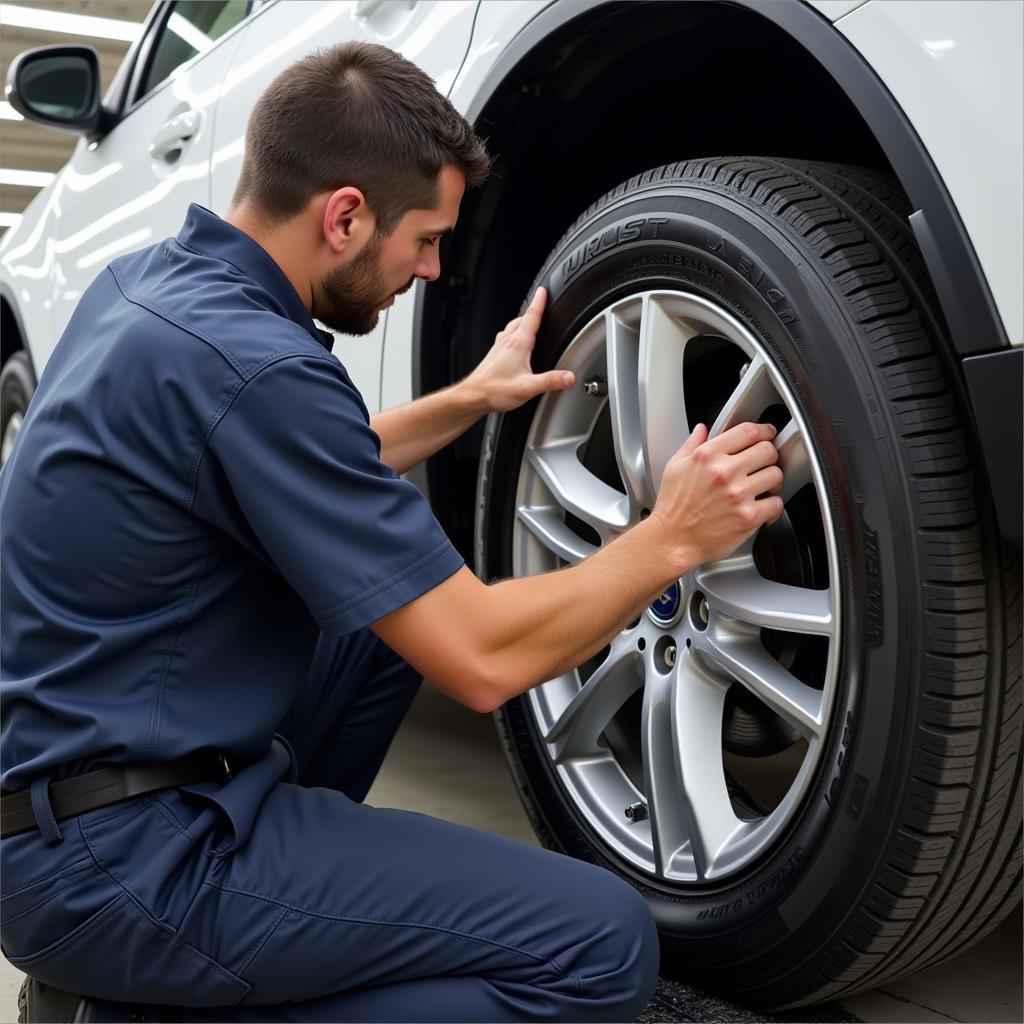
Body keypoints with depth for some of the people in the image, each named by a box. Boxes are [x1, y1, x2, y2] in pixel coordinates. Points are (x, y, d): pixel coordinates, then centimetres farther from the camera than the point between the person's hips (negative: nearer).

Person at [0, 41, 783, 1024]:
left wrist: (468, 399, 23)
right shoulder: (252, 365, -24)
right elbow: (483, 661, -21)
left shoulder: (147, 283, 5)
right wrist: (670, 539, -8)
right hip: (124, 859, -10)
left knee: (402, 599, 24)